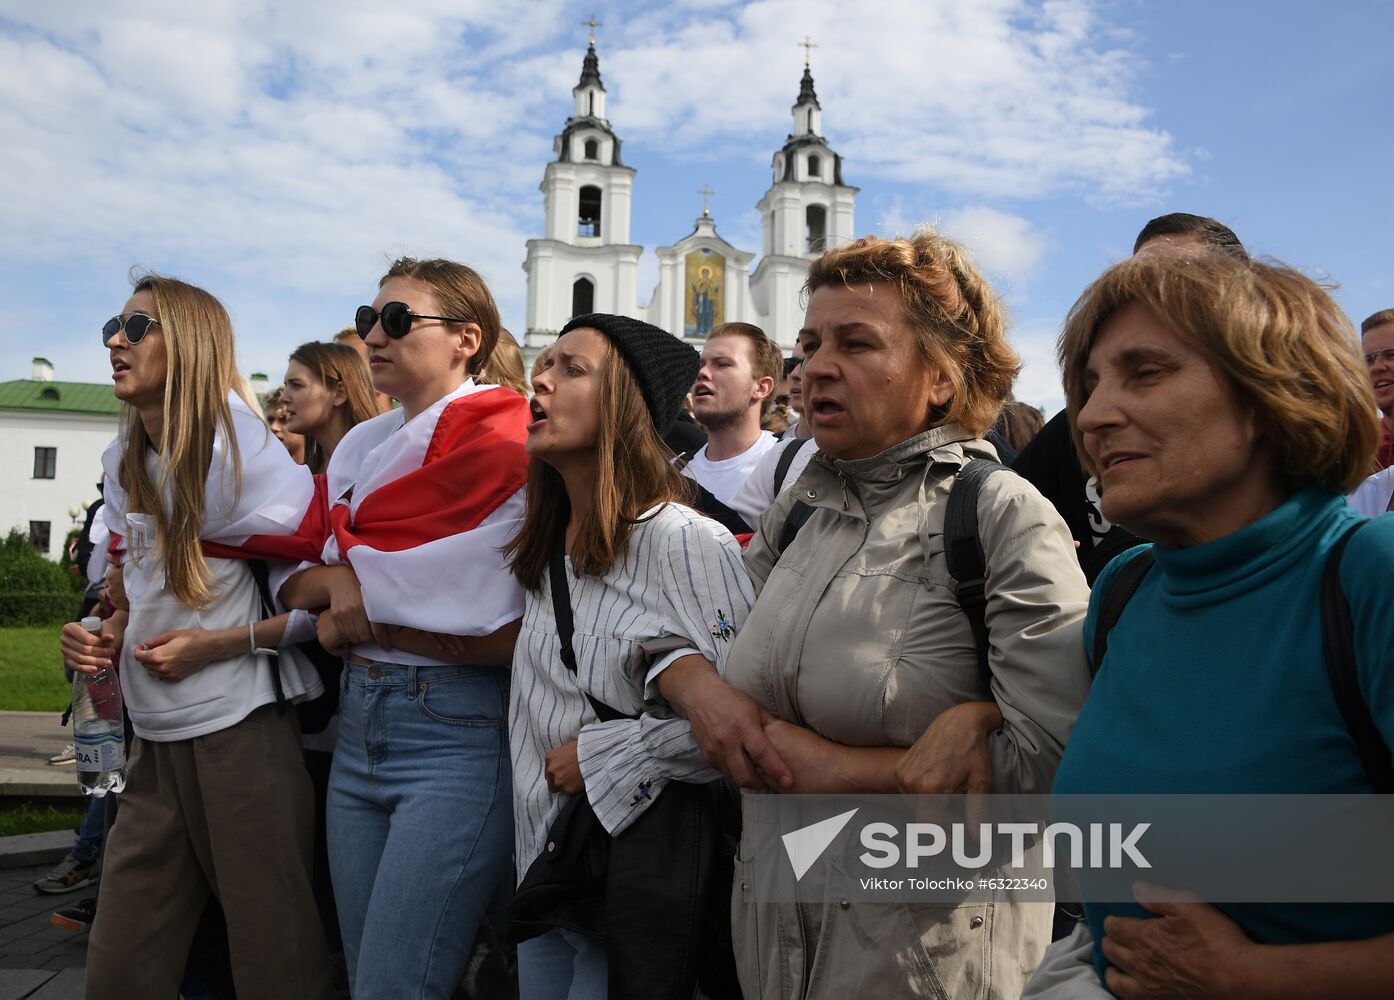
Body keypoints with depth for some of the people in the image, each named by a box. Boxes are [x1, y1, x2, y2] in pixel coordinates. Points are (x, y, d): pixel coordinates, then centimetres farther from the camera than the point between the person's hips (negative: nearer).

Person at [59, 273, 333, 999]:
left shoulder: (240, 456, -11)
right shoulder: (123, 464, 11)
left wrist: (223, 644, -16)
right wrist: (107, 638, 4)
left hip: (238, 733, -7)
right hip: (154, 738, 7)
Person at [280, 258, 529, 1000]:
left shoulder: (501, 444, -11)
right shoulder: (361, 446, 11)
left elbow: (511, 632, -17)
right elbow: (292, 579, 11)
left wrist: (368, 617, -13)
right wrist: (344, 588, -10)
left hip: (458, 735, -7)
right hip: (358, 722, 7)